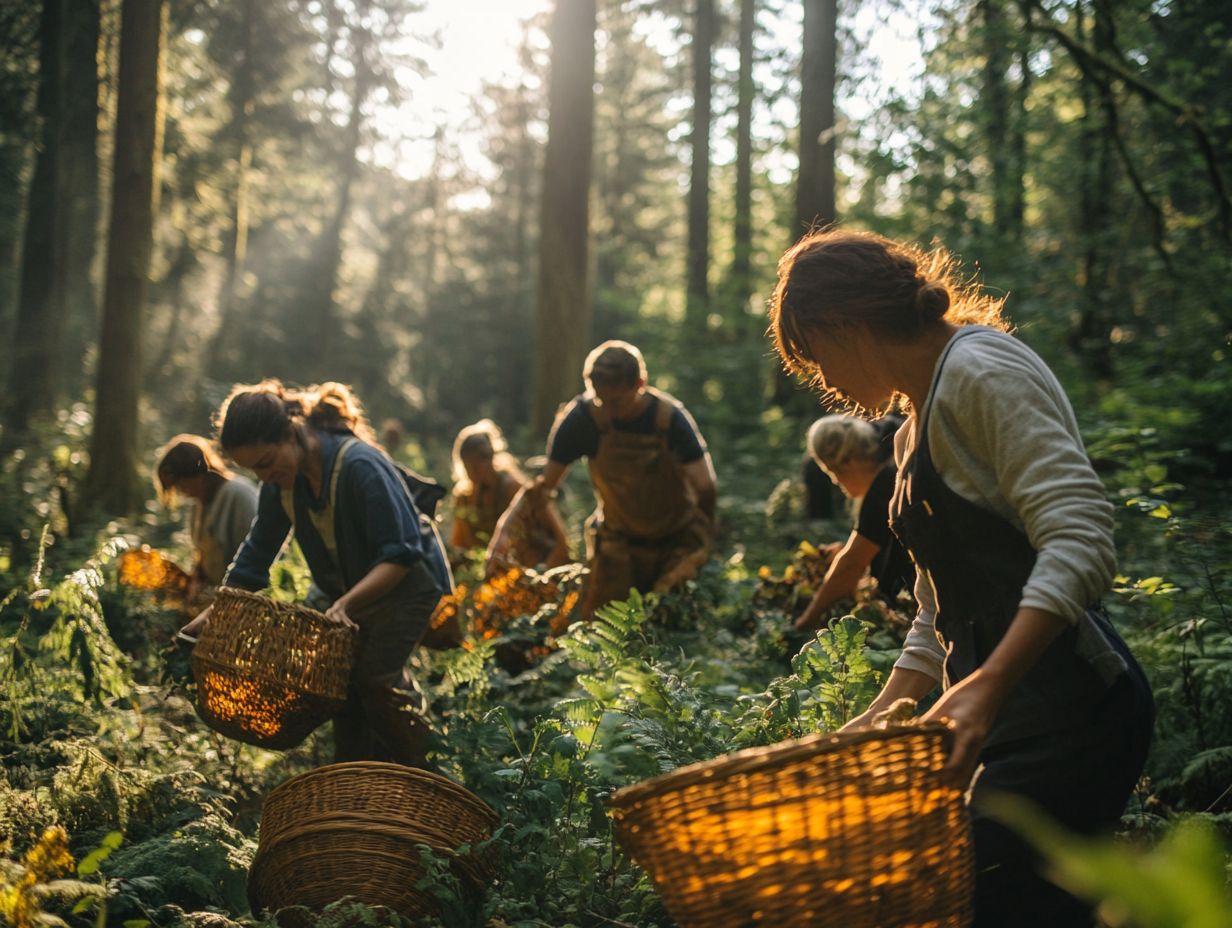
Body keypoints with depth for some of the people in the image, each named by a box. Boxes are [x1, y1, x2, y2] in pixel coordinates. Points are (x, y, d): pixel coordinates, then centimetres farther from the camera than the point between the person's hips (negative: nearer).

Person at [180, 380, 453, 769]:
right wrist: (217, 611, -6)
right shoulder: (282, 481, -9)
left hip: (409, 580, -7)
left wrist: (346, 603, -42)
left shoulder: (360, 466, -33)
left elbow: (400, 556, -32)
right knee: (343, 677, 4)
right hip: (353, 587, 7)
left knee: (376, 674, -15)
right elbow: (257, 551, 3)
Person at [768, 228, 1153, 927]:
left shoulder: (981, 371, -8)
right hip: (1016, 716, 9)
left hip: (1069, 709, -9)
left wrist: (986, 686, -31)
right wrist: (873, 727, 19)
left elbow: (1081, 543, -21)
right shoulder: (915, 432, 22)